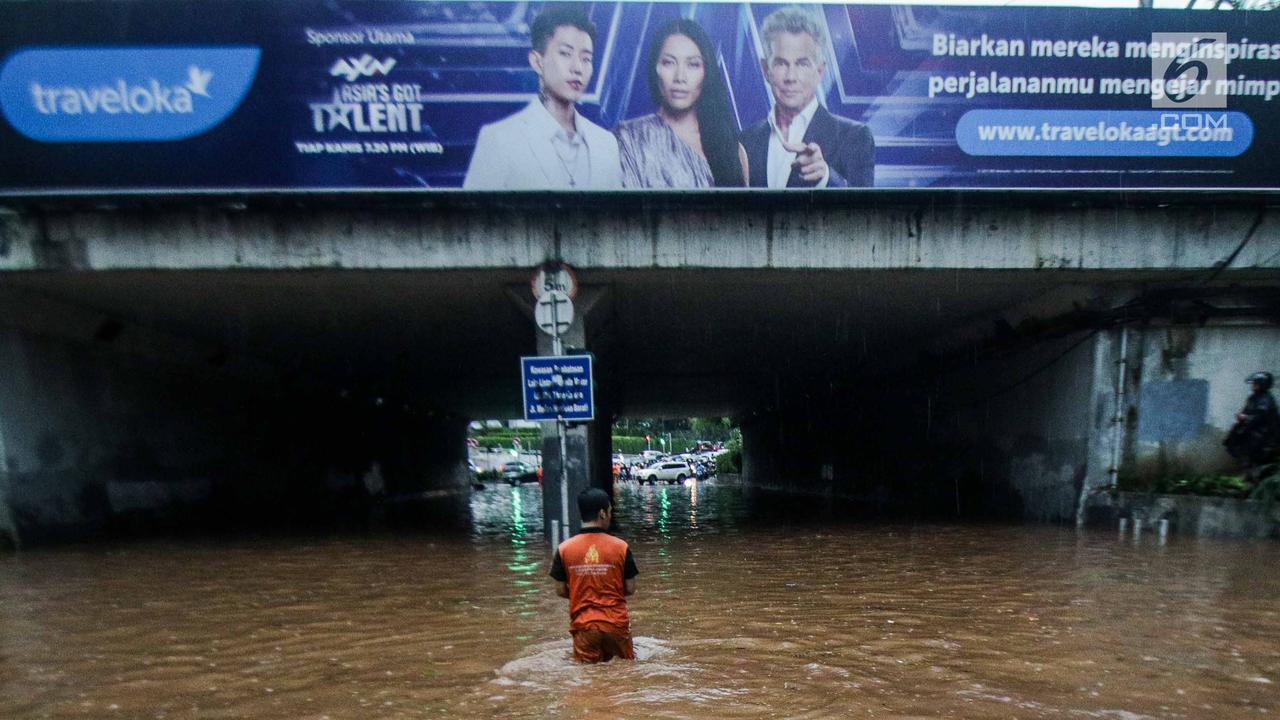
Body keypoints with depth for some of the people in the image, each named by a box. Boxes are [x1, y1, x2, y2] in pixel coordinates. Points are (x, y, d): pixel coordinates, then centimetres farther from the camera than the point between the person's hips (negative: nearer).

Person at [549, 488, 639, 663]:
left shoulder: (564, 549, -5)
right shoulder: (621, 546, -7)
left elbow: (560, 591, 1)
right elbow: (630, 589, -2)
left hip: (583, 625, 1)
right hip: (616, 623, -1)